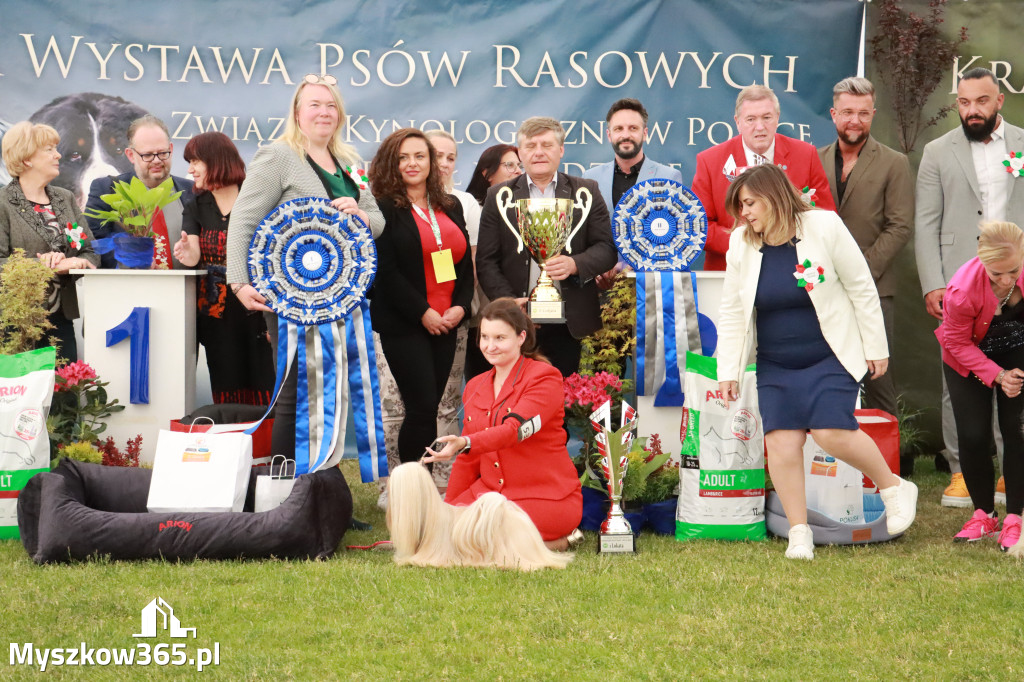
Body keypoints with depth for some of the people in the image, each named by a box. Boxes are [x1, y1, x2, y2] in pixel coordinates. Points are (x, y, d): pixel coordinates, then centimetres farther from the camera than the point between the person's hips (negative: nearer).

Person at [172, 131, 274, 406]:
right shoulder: (196, 208, 11)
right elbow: (193, 255, -4)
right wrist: (187, 254, -28)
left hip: (254, 311, -3)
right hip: (215, 315, 3)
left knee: (260, 390, -7)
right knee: (226, 389, 1)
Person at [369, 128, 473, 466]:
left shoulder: (451, 206, 15)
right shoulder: (383, 209, -5)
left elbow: (466, 261, 15)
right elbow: (385, 269, -11)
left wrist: (461, 306, -1)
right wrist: (423, 313, -14)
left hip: (446, 322, 5)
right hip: (403, 323, -5)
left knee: (428, 409, 7)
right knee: (422, 409, -9)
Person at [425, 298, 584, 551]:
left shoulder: (545, 378, -8)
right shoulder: (475, 387, 15)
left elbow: (516, 429, -25)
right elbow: (468, 459, 18)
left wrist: (465, 443, -41)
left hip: (544, 495, -7)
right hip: (489, 490, 7)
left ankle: (559, 541, -5)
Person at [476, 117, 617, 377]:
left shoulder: (586, 191, 10)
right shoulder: (499, 196, 10)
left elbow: (607, 249, 6)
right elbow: (486, 261, 6)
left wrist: (575, 264, -15)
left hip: (570, 325, 0)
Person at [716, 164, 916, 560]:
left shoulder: (824, 227, -10)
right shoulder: (741, 244, 1)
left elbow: (862, 288, -4)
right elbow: (732, 311, 6)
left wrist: (876, 347, -3)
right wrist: (728, 371, 2)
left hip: (831, 359, -4)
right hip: (776, 367, 4)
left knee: (832, 432, -17)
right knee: (781, 442, -8)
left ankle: (894, 488, 7)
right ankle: (799, 532, 4)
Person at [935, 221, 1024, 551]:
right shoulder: (962, 291, -36)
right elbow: (957, 342, -19)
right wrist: (997, 376, -26)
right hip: (970, 358, -1)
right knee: (973, 437, -7)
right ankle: (984, 515, 14)